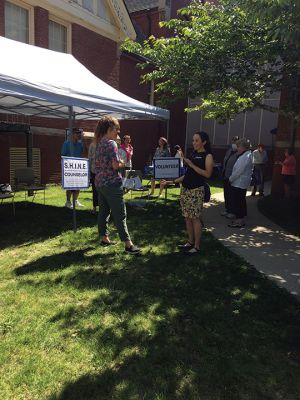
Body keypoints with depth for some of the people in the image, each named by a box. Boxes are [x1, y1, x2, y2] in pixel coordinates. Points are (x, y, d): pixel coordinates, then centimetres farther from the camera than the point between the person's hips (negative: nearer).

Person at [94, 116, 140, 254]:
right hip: (112, 183, -9)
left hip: (100, 183, 9)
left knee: (103, 211, 16)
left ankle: (104, 238, 27)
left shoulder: (99, 143, 12)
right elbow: (115, 165, -21)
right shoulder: (111, 143, -14)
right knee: (120, 214, -5)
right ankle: (128, 244, 0)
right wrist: (123, 164, 0)